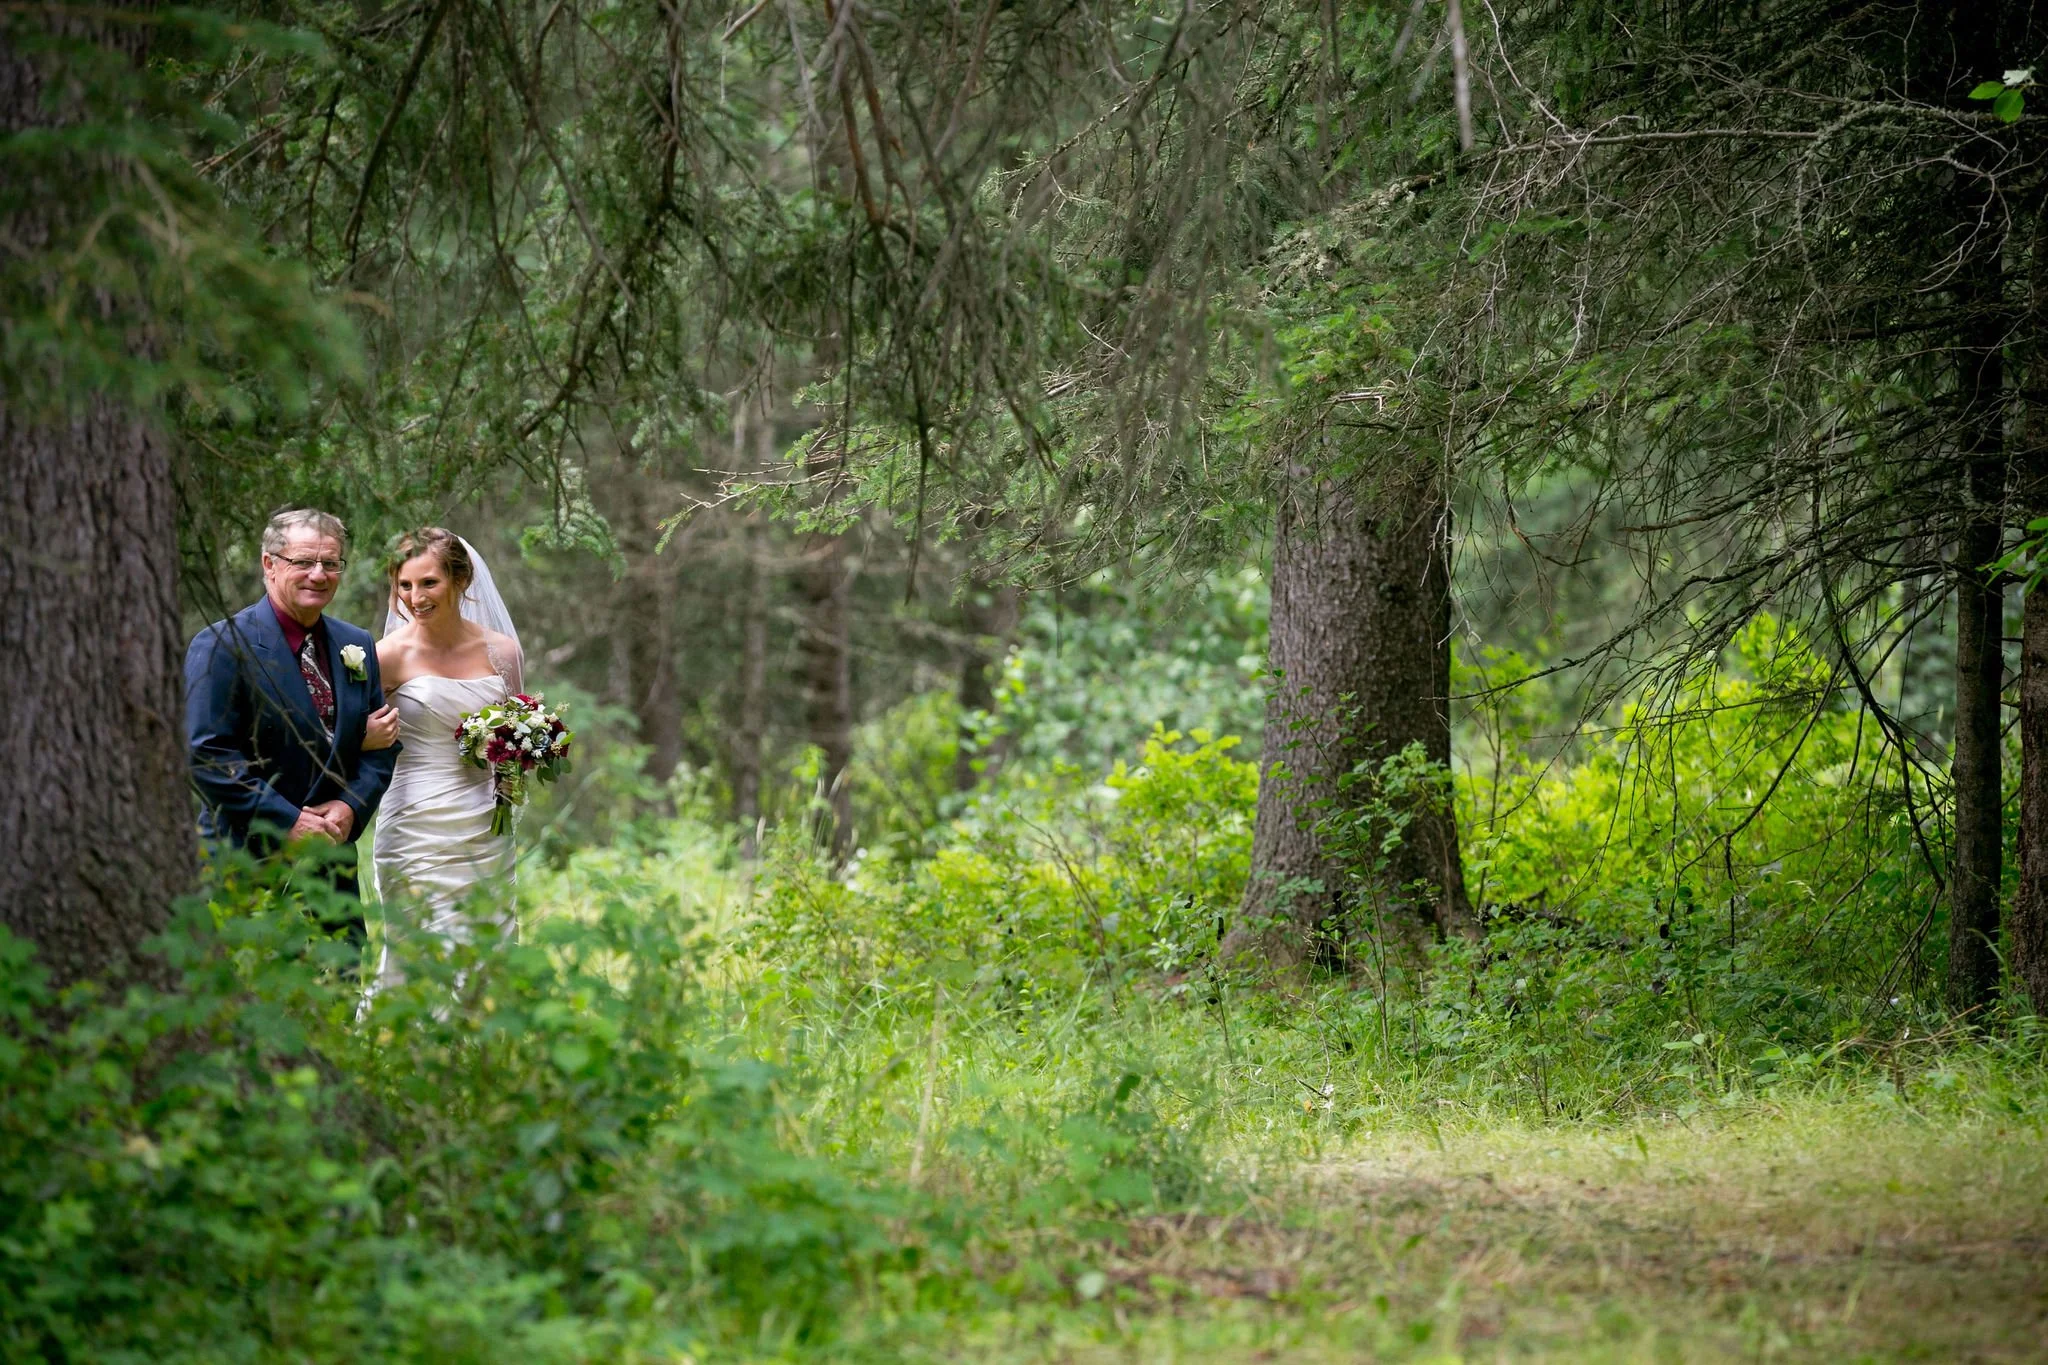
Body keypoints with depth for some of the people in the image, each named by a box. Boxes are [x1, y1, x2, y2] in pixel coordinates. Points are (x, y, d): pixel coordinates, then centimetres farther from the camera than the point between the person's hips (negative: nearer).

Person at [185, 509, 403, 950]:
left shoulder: (358, 647, 12)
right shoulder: (221, 646, -7)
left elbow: (381, 748, 15)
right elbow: (207, 753, -14)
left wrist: (351, 806, -5)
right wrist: (287, 821, -17)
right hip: (248, 864, -6)